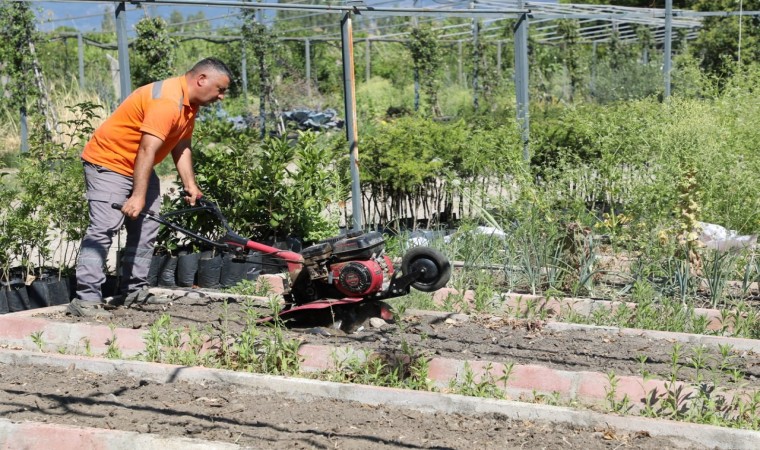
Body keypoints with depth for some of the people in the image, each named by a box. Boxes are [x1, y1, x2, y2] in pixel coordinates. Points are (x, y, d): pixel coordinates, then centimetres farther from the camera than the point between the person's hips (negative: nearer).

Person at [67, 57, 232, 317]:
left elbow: (181, 148, 12)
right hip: (107, 162, -11)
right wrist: (138, 196, -35)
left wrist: (190, 186, 2)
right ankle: (86, 299, -20)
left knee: (146, 230, 8)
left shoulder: (190, 104, 7)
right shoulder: (167, 101, -27)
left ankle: (133, 293, 14)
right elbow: (147, 150, -32)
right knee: (104, 227, -18)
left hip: (140, 167, 11)